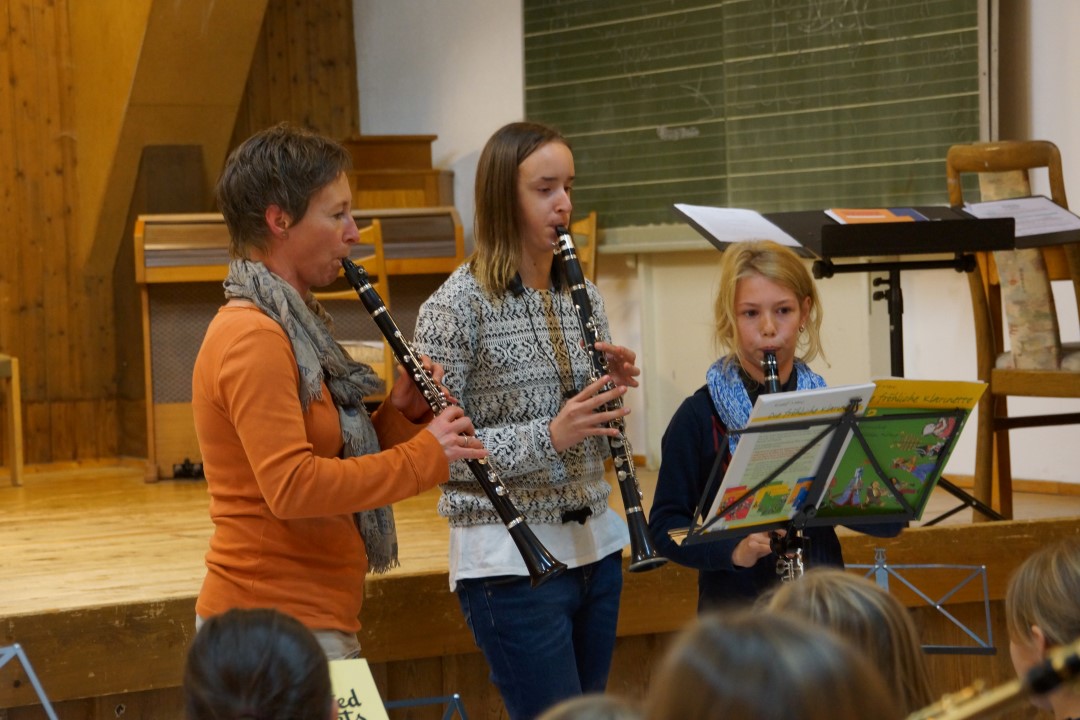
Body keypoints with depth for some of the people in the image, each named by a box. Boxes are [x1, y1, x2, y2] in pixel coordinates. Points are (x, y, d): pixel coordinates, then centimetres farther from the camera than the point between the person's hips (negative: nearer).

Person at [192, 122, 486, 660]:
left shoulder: (287, 328, 16)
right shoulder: (252, 341, -16)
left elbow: (335, 456, 19)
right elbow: (291, 486, -25)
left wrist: (399, 414, 3)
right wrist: (424, 455, -19)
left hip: (312, 616, 10)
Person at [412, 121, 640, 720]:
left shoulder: (581, 297, 9)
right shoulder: (454, 308, -11)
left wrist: (616, 390, -5)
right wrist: (548, 436, -24)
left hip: (593, 545, 7)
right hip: (510, 559, -7)